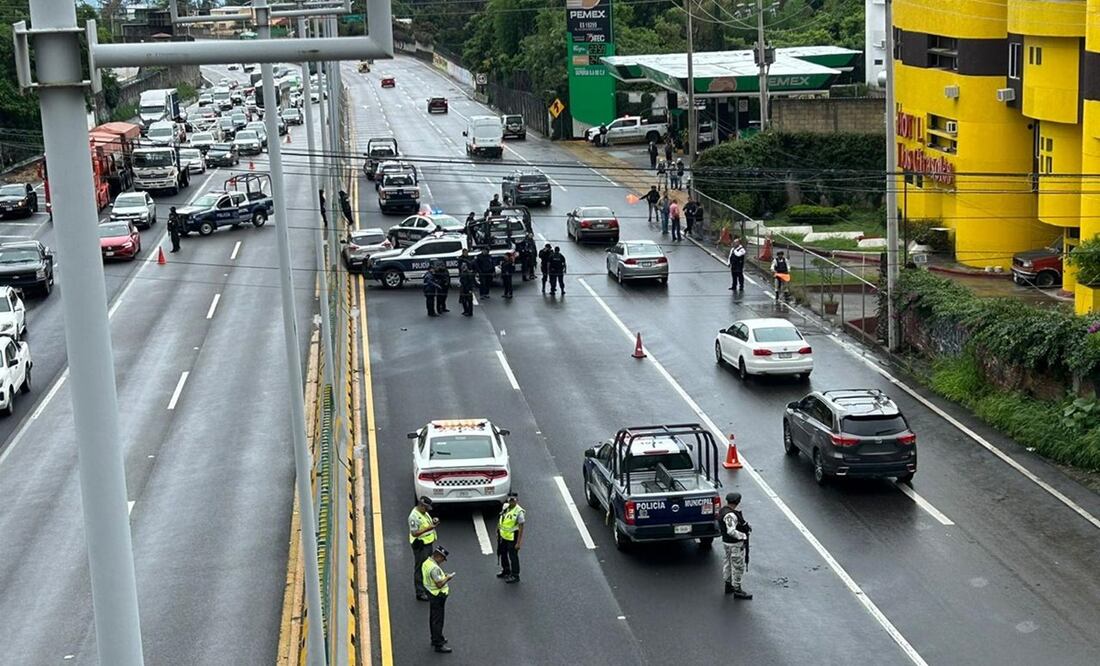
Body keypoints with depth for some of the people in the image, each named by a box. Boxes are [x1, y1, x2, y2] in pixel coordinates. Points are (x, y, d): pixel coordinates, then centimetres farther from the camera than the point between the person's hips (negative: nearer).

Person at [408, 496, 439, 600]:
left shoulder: (424, 512, 7)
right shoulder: (414, 516, -23)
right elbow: (414, 533, -27)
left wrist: (433, 521, 1)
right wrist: (428, 528, -32)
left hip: (428, 543, 10)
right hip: (420, 546, -10)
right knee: (420, 569, -1)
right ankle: (420, 593, 5)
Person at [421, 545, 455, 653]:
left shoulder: (426, 563, 3)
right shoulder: (434, 568, -28)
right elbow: (439, 584, -29)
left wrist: (443, 576, 8)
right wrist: (448, 578, -14)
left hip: (431, 594, 10)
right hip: (438, 596, -10)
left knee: (433, 618, 22)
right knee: (438, 620, -1)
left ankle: (435, 639, 37)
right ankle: (438, 645, 5)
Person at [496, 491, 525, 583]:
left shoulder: (519, 512, -22)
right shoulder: (505, 507, 1)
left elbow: (521, 528, -21)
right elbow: (500, 519, 14)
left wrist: (518, 542, -21)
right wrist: (497, 531, 17)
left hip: (512, 538, -8)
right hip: (503, 536, 8)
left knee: (513, 556, 2)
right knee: (503, 554, 22)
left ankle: (515, 576, 14)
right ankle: (505, 571, 41)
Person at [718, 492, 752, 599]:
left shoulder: (723, 510, 5)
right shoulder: (730, 515, -27)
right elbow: (731, 531, -34)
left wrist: (746, 526, 4)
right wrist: (744, 535, -22)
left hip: (726, 542, 10)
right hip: (735, 545, -10)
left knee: (728, 563, 20)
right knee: (738, 566, -1)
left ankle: (728, 585, 33)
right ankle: (737, 590, 6)